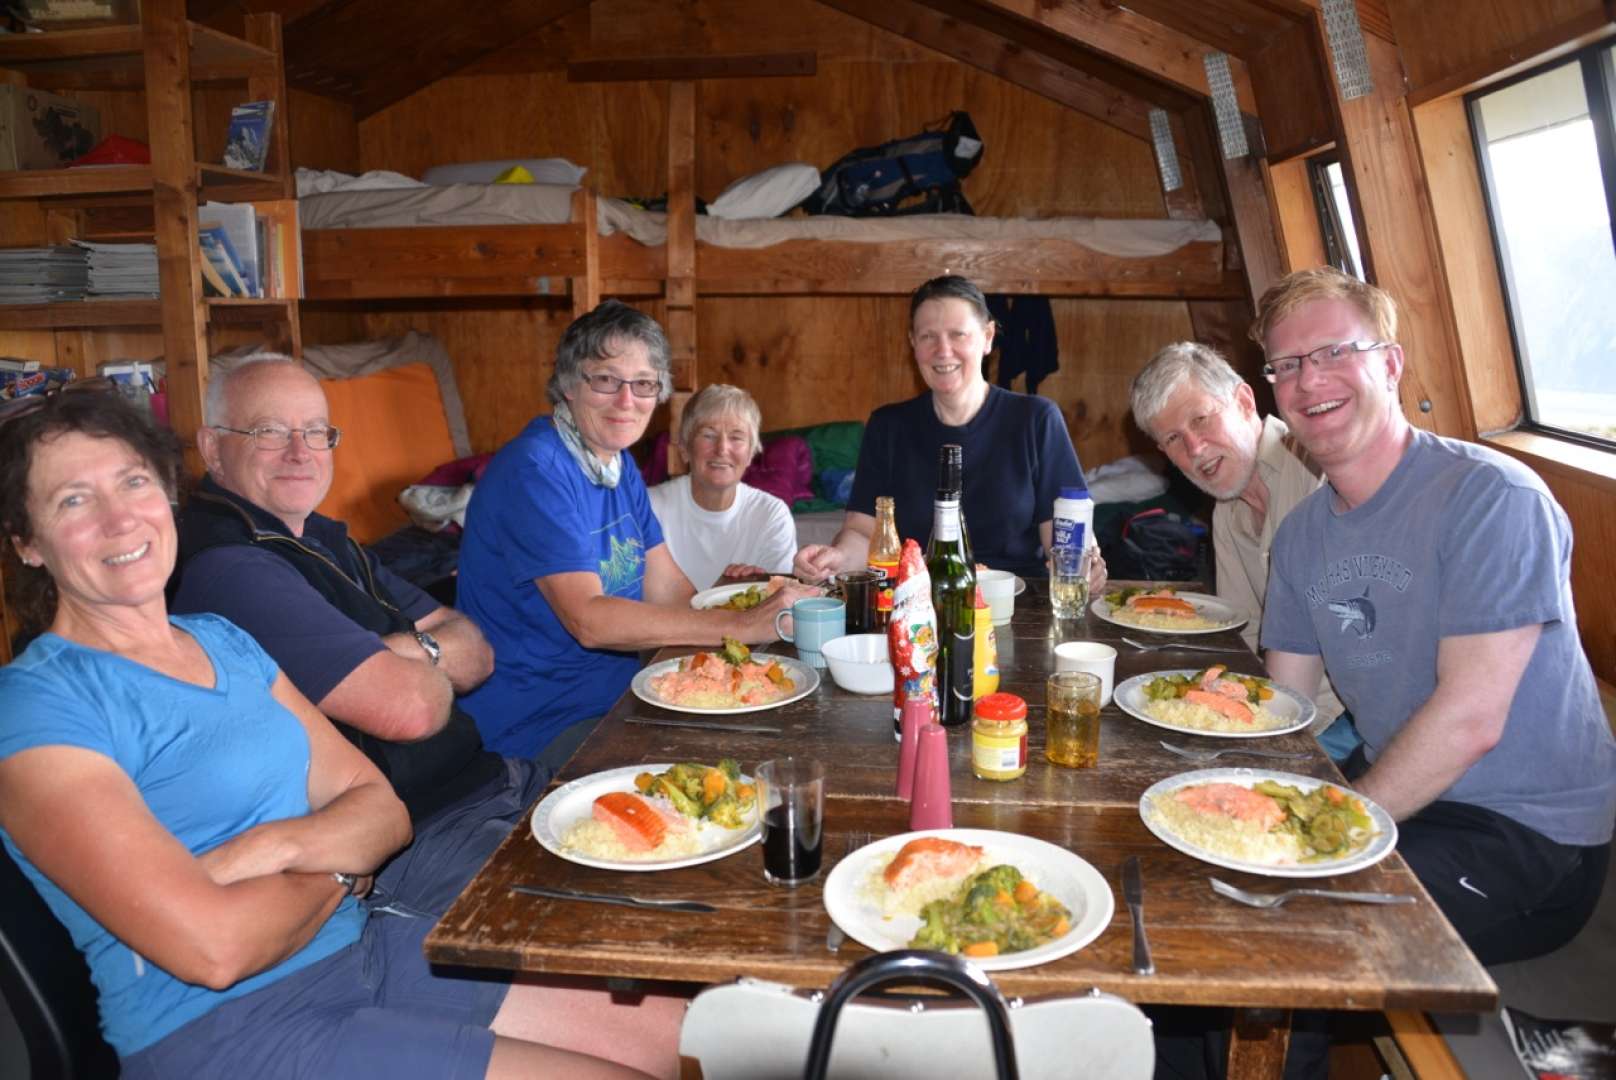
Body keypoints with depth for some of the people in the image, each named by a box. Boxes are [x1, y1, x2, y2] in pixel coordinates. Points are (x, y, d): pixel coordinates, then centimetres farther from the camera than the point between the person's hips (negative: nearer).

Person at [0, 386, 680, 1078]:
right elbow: (213, 948, -22)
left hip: (364, 948, 7)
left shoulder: (224, 641, 12)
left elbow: (382, 810, 7)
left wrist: (279, 845, -14)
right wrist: (336, 867, -4)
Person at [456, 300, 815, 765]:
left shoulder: (620, 465, 10)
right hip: (536, 724, -8)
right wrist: (740, 625, -29)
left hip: (614, 692, 8)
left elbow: (667, 592, 5)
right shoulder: (533, 471, -18)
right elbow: (588, 620, -27)